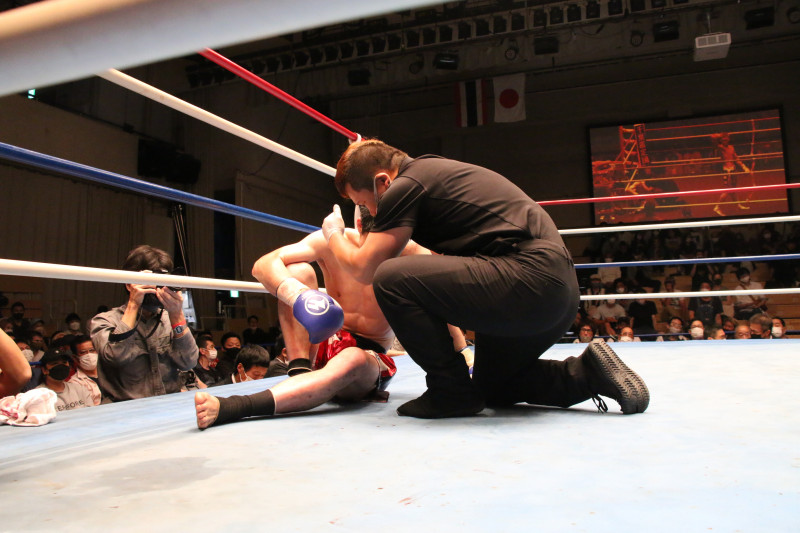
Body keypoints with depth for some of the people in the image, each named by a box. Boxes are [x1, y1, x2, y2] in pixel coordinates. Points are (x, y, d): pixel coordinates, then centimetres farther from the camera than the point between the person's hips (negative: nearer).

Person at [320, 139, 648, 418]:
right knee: (492, 389, 27)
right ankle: (587, 373, 13)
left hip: (528, 278, -11)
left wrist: (334, 235, 15)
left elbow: (364, 269, -4)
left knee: (391, 280, -13)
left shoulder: (405, 186, -7)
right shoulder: (434, 171, 22)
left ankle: (451, 392, -3)